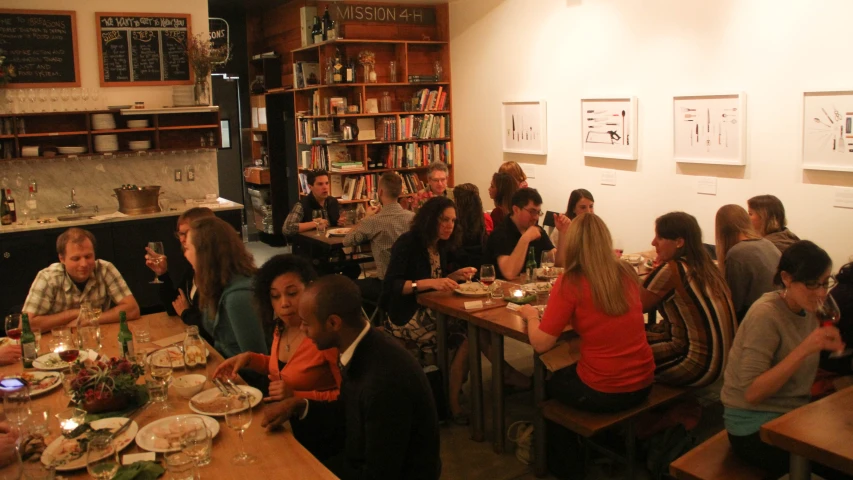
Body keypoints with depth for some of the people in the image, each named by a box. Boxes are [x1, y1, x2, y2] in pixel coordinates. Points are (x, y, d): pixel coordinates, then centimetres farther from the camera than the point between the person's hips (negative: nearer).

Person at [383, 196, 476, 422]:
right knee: (466, 336, -24)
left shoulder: (441, 245, 9)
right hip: (408, 317, -7)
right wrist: (429, 283, -33)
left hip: (432, 311, 7)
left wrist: (456, 275, -4)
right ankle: (452, 403, -10)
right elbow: (389, 285, -23)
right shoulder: (408, 242, -14)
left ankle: (452, 393, -4)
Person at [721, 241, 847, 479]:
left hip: (792, 415, 7)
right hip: (754, 427, -7)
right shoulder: (766, 314, -18)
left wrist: (824, 346, -4)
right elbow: (752, 393, -24)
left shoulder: (807, 311, 5)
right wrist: (804, 349, -28)